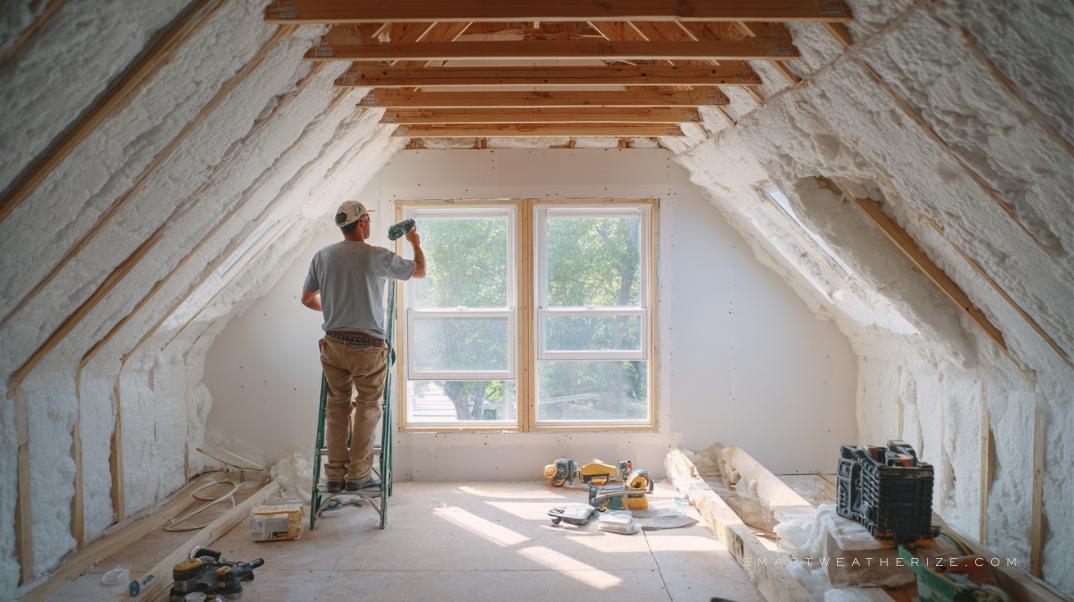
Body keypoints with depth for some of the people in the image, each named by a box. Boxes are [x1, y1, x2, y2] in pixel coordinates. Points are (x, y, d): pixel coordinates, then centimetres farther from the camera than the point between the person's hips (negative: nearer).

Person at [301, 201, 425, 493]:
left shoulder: (323, 256, 3)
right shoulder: (378, 256, -9)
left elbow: (307, 298, 13)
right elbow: (419, 271, 6)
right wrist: (416, 244, 24)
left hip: (333, 344, 4)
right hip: (367, 346, -4)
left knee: (337, 407, 12)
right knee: (367, 408, 6)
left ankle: (335, 475, 16)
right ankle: (358, 475, 10)